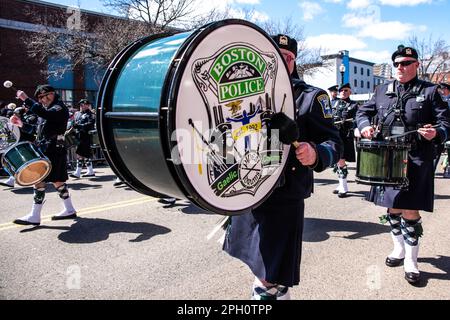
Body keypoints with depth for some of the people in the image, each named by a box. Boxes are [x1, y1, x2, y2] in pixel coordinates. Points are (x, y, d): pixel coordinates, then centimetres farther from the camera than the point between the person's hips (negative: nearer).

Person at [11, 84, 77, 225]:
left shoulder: (59, 108, -7)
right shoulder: (51, 110, 22)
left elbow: (44, 113, -28)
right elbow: (38, 130, 22)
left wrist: (26, 99, -25)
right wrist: (22, 124, 9)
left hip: (51, 150, -10)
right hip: (48, 149, 10)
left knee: (39, 180, -10)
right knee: (57, 180, 12)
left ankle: (34, 216, -6)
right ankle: (69, 210, 20)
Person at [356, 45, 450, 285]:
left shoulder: (429, 91, 4)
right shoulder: (382, 90, 12)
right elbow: (363, 111, 18)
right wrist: (365, 125, -3)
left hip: (416, 161, -3)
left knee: (410, 211, -4)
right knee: (392, 207, 13)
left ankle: (411, 261, 13)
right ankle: (399, 248, 35)